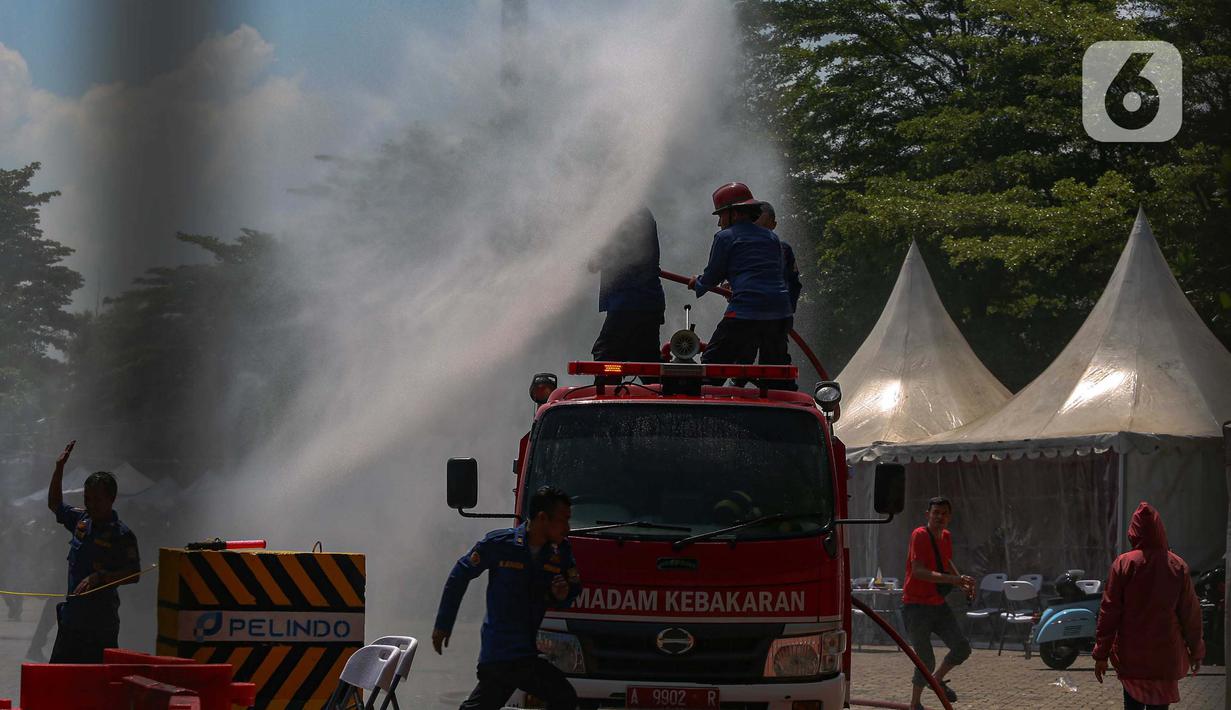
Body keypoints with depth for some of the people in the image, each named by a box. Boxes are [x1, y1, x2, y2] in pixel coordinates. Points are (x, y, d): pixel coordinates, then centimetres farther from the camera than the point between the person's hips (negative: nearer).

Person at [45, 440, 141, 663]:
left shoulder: (121, 535, -11)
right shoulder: (81, 520, 9)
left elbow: (133, 575, -13)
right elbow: (54, 504, 27)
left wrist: (98, 577, -23)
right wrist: (59, 468, 18)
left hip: (101, 621, -7)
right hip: (72, 614, 7)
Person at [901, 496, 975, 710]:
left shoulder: (946, 537, 8)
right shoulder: (920, 535, -15)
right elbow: (918, 571, -27)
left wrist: (963, 583, 10)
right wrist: (953, 579, -34)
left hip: (938, 604, 7)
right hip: (916, 606, -7)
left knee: (962, 647, -5)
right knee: (926, 660, -7)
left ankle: (937, 680, 21)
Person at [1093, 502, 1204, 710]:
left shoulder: (1124, 564, -7)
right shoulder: (1178, 567, -4)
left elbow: (1109, 611, -6)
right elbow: (1191, 612, 2)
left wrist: (1101, 654, -1)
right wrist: (1196, 651, 14)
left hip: (1130, 657, 0)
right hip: (1166, 657, 0)